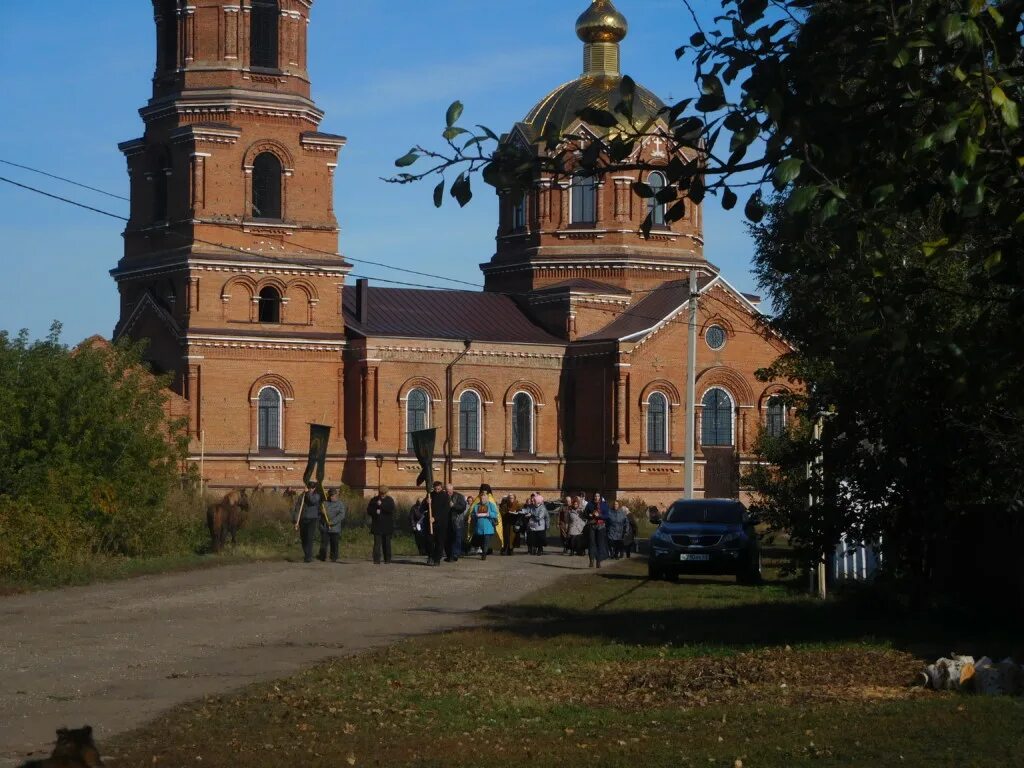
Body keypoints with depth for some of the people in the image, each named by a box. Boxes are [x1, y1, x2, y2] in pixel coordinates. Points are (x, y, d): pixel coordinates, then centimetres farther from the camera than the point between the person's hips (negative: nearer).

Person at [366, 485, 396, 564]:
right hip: (377, 526, 0)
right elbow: (369, 510, 5)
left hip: (387, 526, 0)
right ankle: (376, 560, -12)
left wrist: (381, 505, -18)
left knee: (387, 543, 7)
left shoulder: (390, 500, 4)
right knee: (377, 543, -9)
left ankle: (387, 559, 16)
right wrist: (375, 512, -13)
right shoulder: (374, 500, 9)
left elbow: (391, 509, -13)